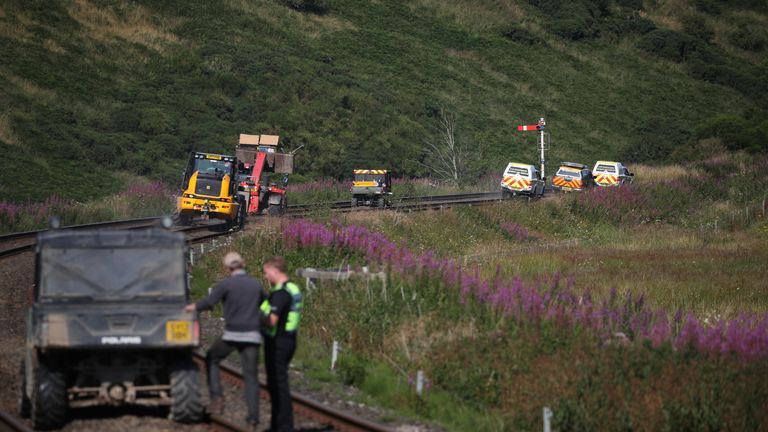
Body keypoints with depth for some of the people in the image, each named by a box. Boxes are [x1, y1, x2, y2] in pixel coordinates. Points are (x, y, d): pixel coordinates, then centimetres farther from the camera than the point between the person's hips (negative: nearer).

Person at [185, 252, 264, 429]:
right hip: (253, 335, 3)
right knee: (251, 375, 5)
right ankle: (253, 416, -1)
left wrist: (192, 307, 5)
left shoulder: (226, 284, -7)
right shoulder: (256, 284, 7)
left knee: (211, 359, 21)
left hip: (232, 334, -3)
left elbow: (208, 303, -12)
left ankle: (217, 397, 7)